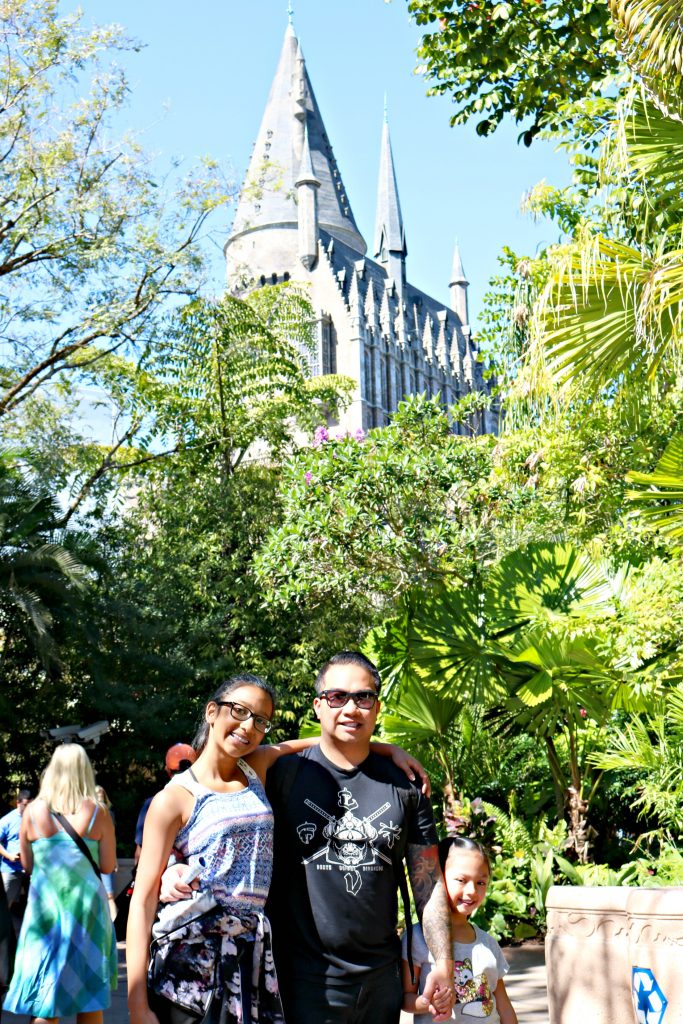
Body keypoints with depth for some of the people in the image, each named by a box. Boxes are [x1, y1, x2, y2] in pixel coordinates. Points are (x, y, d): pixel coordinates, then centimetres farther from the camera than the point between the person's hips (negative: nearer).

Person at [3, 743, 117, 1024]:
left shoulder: (33, 811, -3)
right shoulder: (98, 813, -6)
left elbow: (27, 865, 5)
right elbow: (107, 865, -2)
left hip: (45, 906, 1)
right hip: (86, 907, 0)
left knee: (43, 999, 7)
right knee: (89, 990, 11)